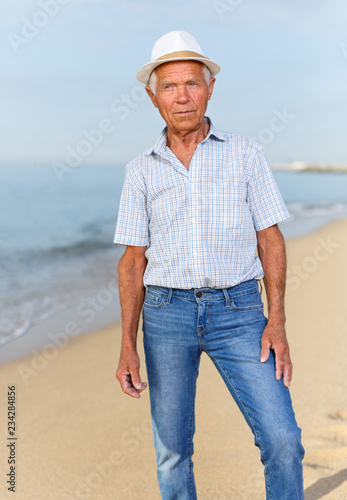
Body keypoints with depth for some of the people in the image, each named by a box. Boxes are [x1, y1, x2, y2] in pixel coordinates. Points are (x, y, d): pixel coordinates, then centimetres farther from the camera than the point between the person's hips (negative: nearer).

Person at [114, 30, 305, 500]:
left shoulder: (245, 153, 2)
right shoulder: (141, 170, 5)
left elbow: (270, 239, 2)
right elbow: (133, 260, 6)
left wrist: (277, 321, -9)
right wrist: (128, 347, -1)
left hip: (237, 310, -1)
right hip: (167, 312, 1)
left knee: (282, 440, -9)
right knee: (172, 449, 8)